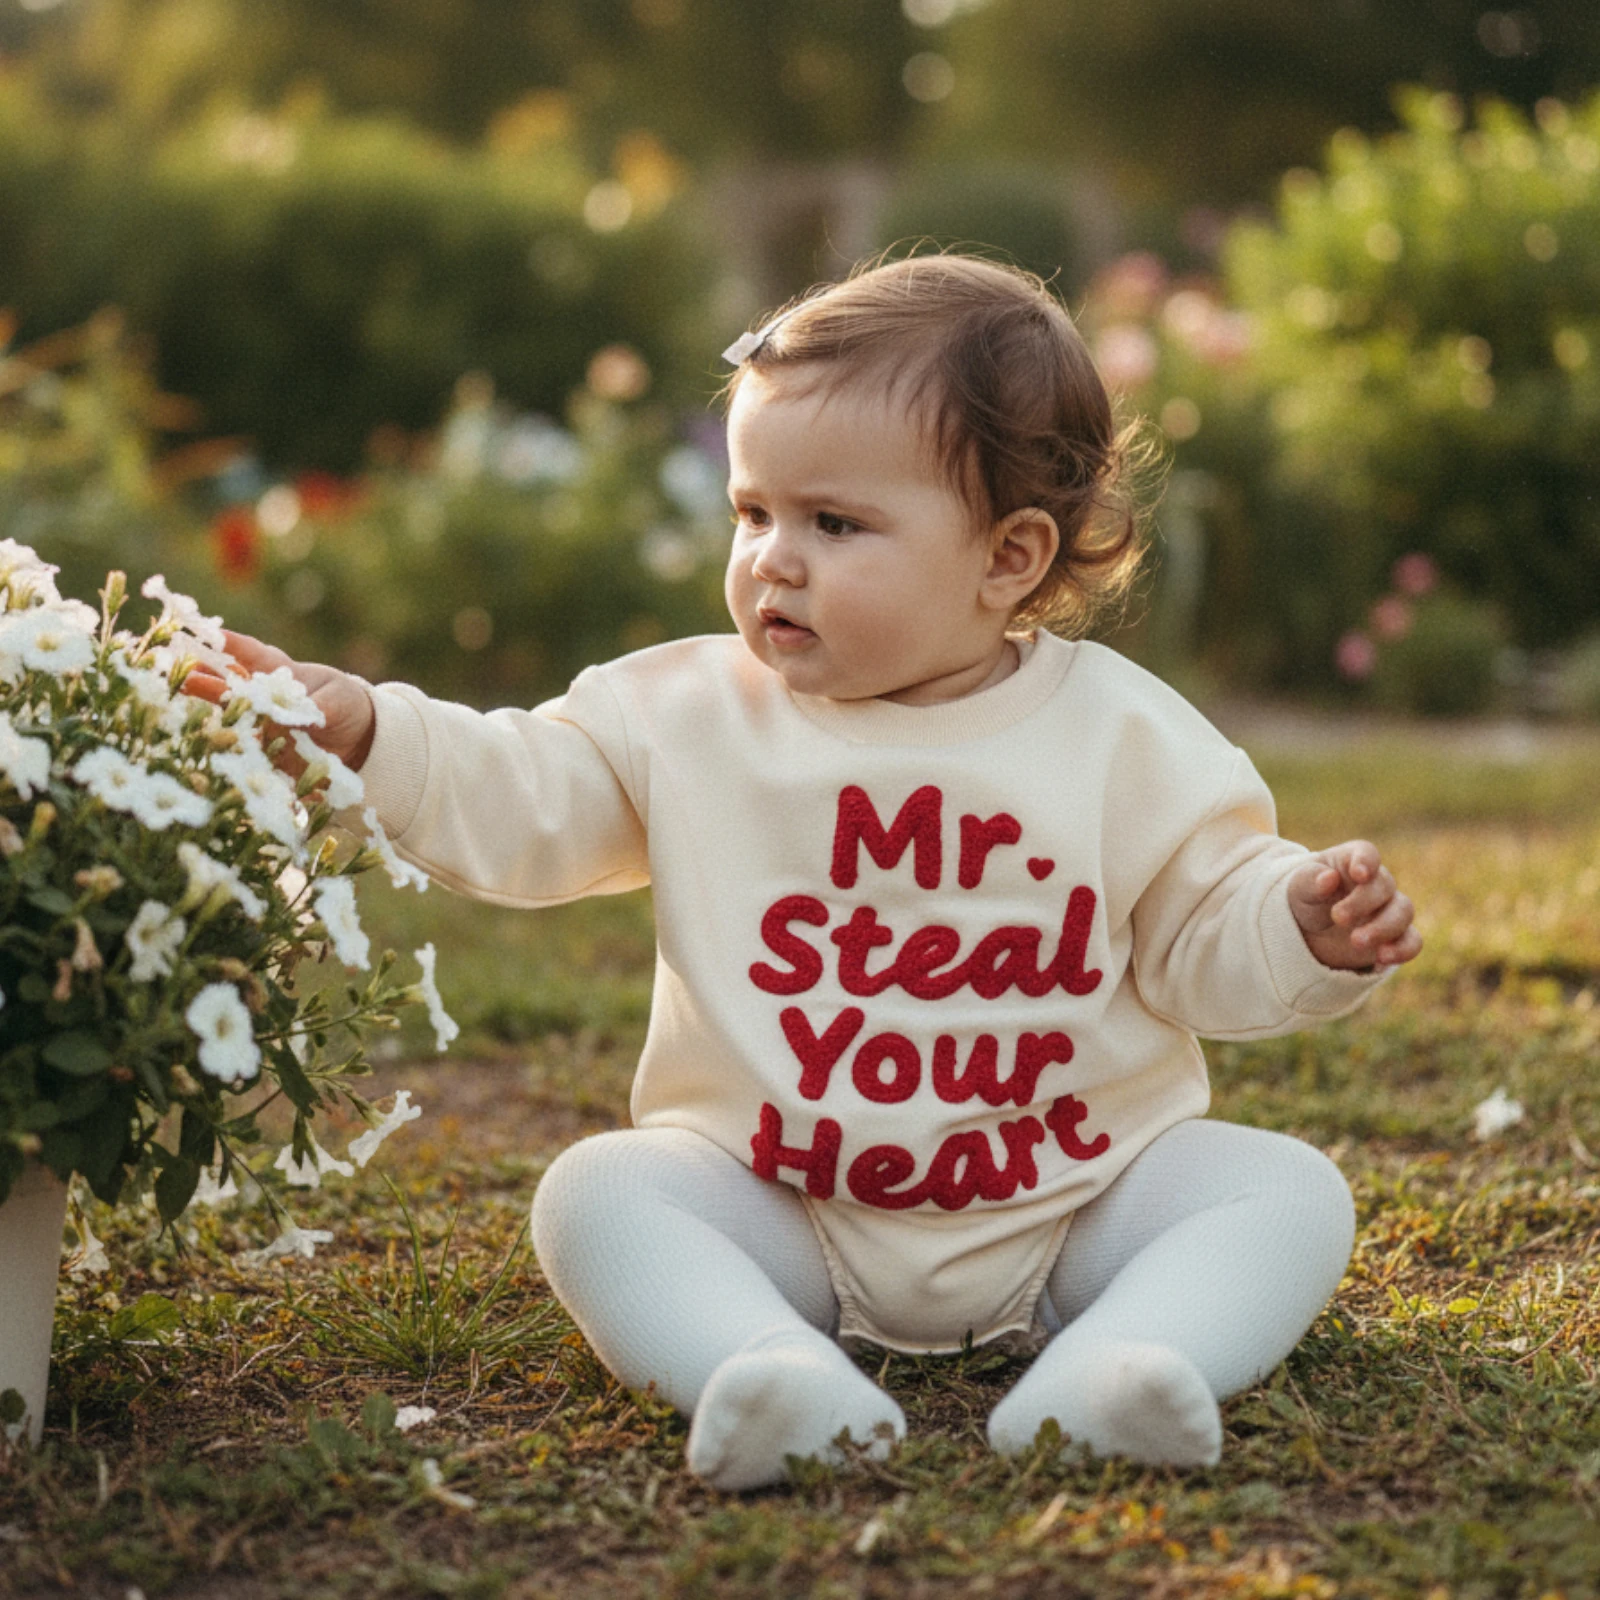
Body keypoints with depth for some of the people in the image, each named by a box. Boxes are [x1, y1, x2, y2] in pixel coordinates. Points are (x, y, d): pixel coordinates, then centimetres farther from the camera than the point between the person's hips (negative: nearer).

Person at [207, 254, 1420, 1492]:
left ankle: (1095, 1376, -40)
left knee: (1290, 1190, -19)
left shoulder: (1124, 740, -3)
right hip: (779, 1216, 1)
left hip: (1077, 1204, 0)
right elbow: (514, 807, -2)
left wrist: (1306, 928, -18)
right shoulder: (691, 716, 0)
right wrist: (366, 730, -16)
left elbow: (1202, 938, 2)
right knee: (596, 1192, -21)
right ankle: (770, 1371, -42)